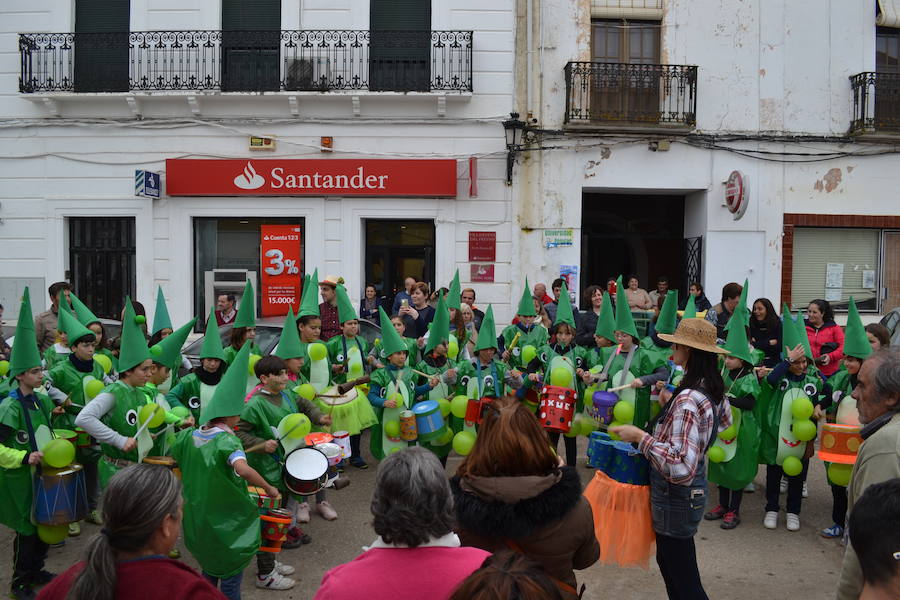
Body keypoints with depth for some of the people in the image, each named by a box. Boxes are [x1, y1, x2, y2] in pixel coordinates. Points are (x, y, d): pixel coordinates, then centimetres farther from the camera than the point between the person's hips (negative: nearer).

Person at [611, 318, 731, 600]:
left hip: (675, 495, -9)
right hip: (692, 486, 9)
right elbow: (725, 421, 23)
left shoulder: (687, 400, -29)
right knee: (668, 560, 25)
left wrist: (640, 436, -30)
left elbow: (681, 467, -36)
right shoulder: (714, 389, -1)